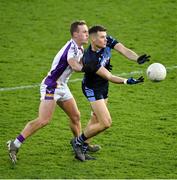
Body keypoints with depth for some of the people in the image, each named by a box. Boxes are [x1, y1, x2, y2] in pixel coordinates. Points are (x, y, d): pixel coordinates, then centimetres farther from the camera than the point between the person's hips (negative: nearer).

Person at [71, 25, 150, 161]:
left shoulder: (108, 41, -14)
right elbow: (109, 77, -33)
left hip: (103, 86, 8)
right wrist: (127, 81, -45)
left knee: (97, 120, 20)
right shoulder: (90, 59, -34)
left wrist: (138, 59, -45)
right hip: (92, 89, -8)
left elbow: (124, 50, -25)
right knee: (106, 123, -14)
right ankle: (78, 141, 5)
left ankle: (81, 144, 36)